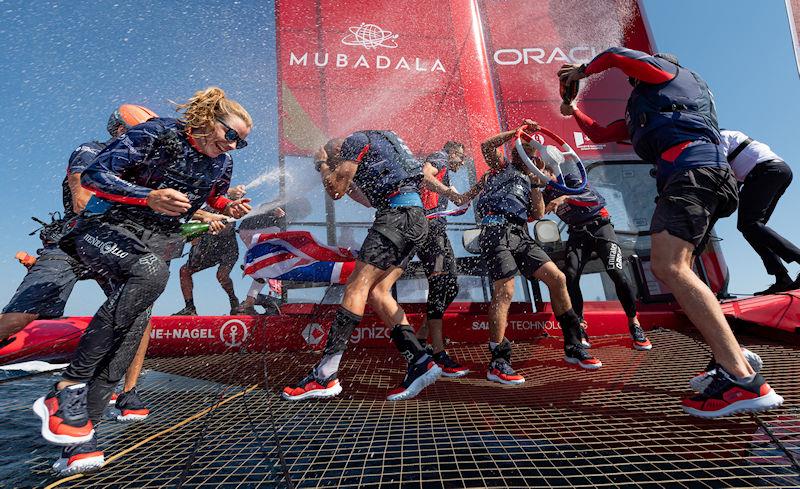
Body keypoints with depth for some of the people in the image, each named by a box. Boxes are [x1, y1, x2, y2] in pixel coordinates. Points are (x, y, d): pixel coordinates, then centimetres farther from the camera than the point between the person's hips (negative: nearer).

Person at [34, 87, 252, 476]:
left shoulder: (222, 164, 7)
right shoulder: (156, 133, -9)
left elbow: (212, 200, 25)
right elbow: (94, 175, -12)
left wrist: (228, 209, 2)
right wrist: (149, 197, -27)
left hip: (157, 245, 5)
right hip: (107, 228, -5)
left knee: (133, 325, -13)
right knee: (151, 270, -37)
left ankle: (77, 439, -9)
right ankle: (68, 388, -28)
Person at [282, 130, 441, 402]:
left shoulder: (356, 140, 5)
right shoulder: (374, 157, 33)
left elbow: (335, 188, 0)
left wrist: (322, 163, 19)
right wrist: (348, 186, 32)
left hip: (399, 214, -10)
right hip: (415, 218, 10)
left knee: (357, 287, -13)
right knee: (377, 291, 3)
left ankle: (325, 375, -14)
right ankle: (420, 362, -4)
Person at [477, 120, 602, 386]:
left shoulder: (529, 182, 31)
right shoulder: (502, 168, 20)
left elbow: (538, 214, 16)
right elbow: (486, 146, 1)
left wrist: (535, 184, 8)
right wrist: (519, 130, 5)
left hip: (520, 235, 6)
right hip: (497, 229, -6)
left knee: (557, 278, -3)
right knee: (504, 292, -18)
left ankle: (573, 346, 9)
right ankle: (498, 363, -15)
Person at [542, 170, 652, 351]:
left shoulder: (569, 180, -7)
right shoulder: (546, 195, 10)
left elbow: (598, 199, -23)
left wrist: (566, 198, -36)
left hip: (599, 226, -4)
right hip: (577, 234, 4)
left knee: (617, 273, -19)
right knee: (570, 277, -18)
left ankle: (634, 324, -5)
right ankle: (579, 327, -8)